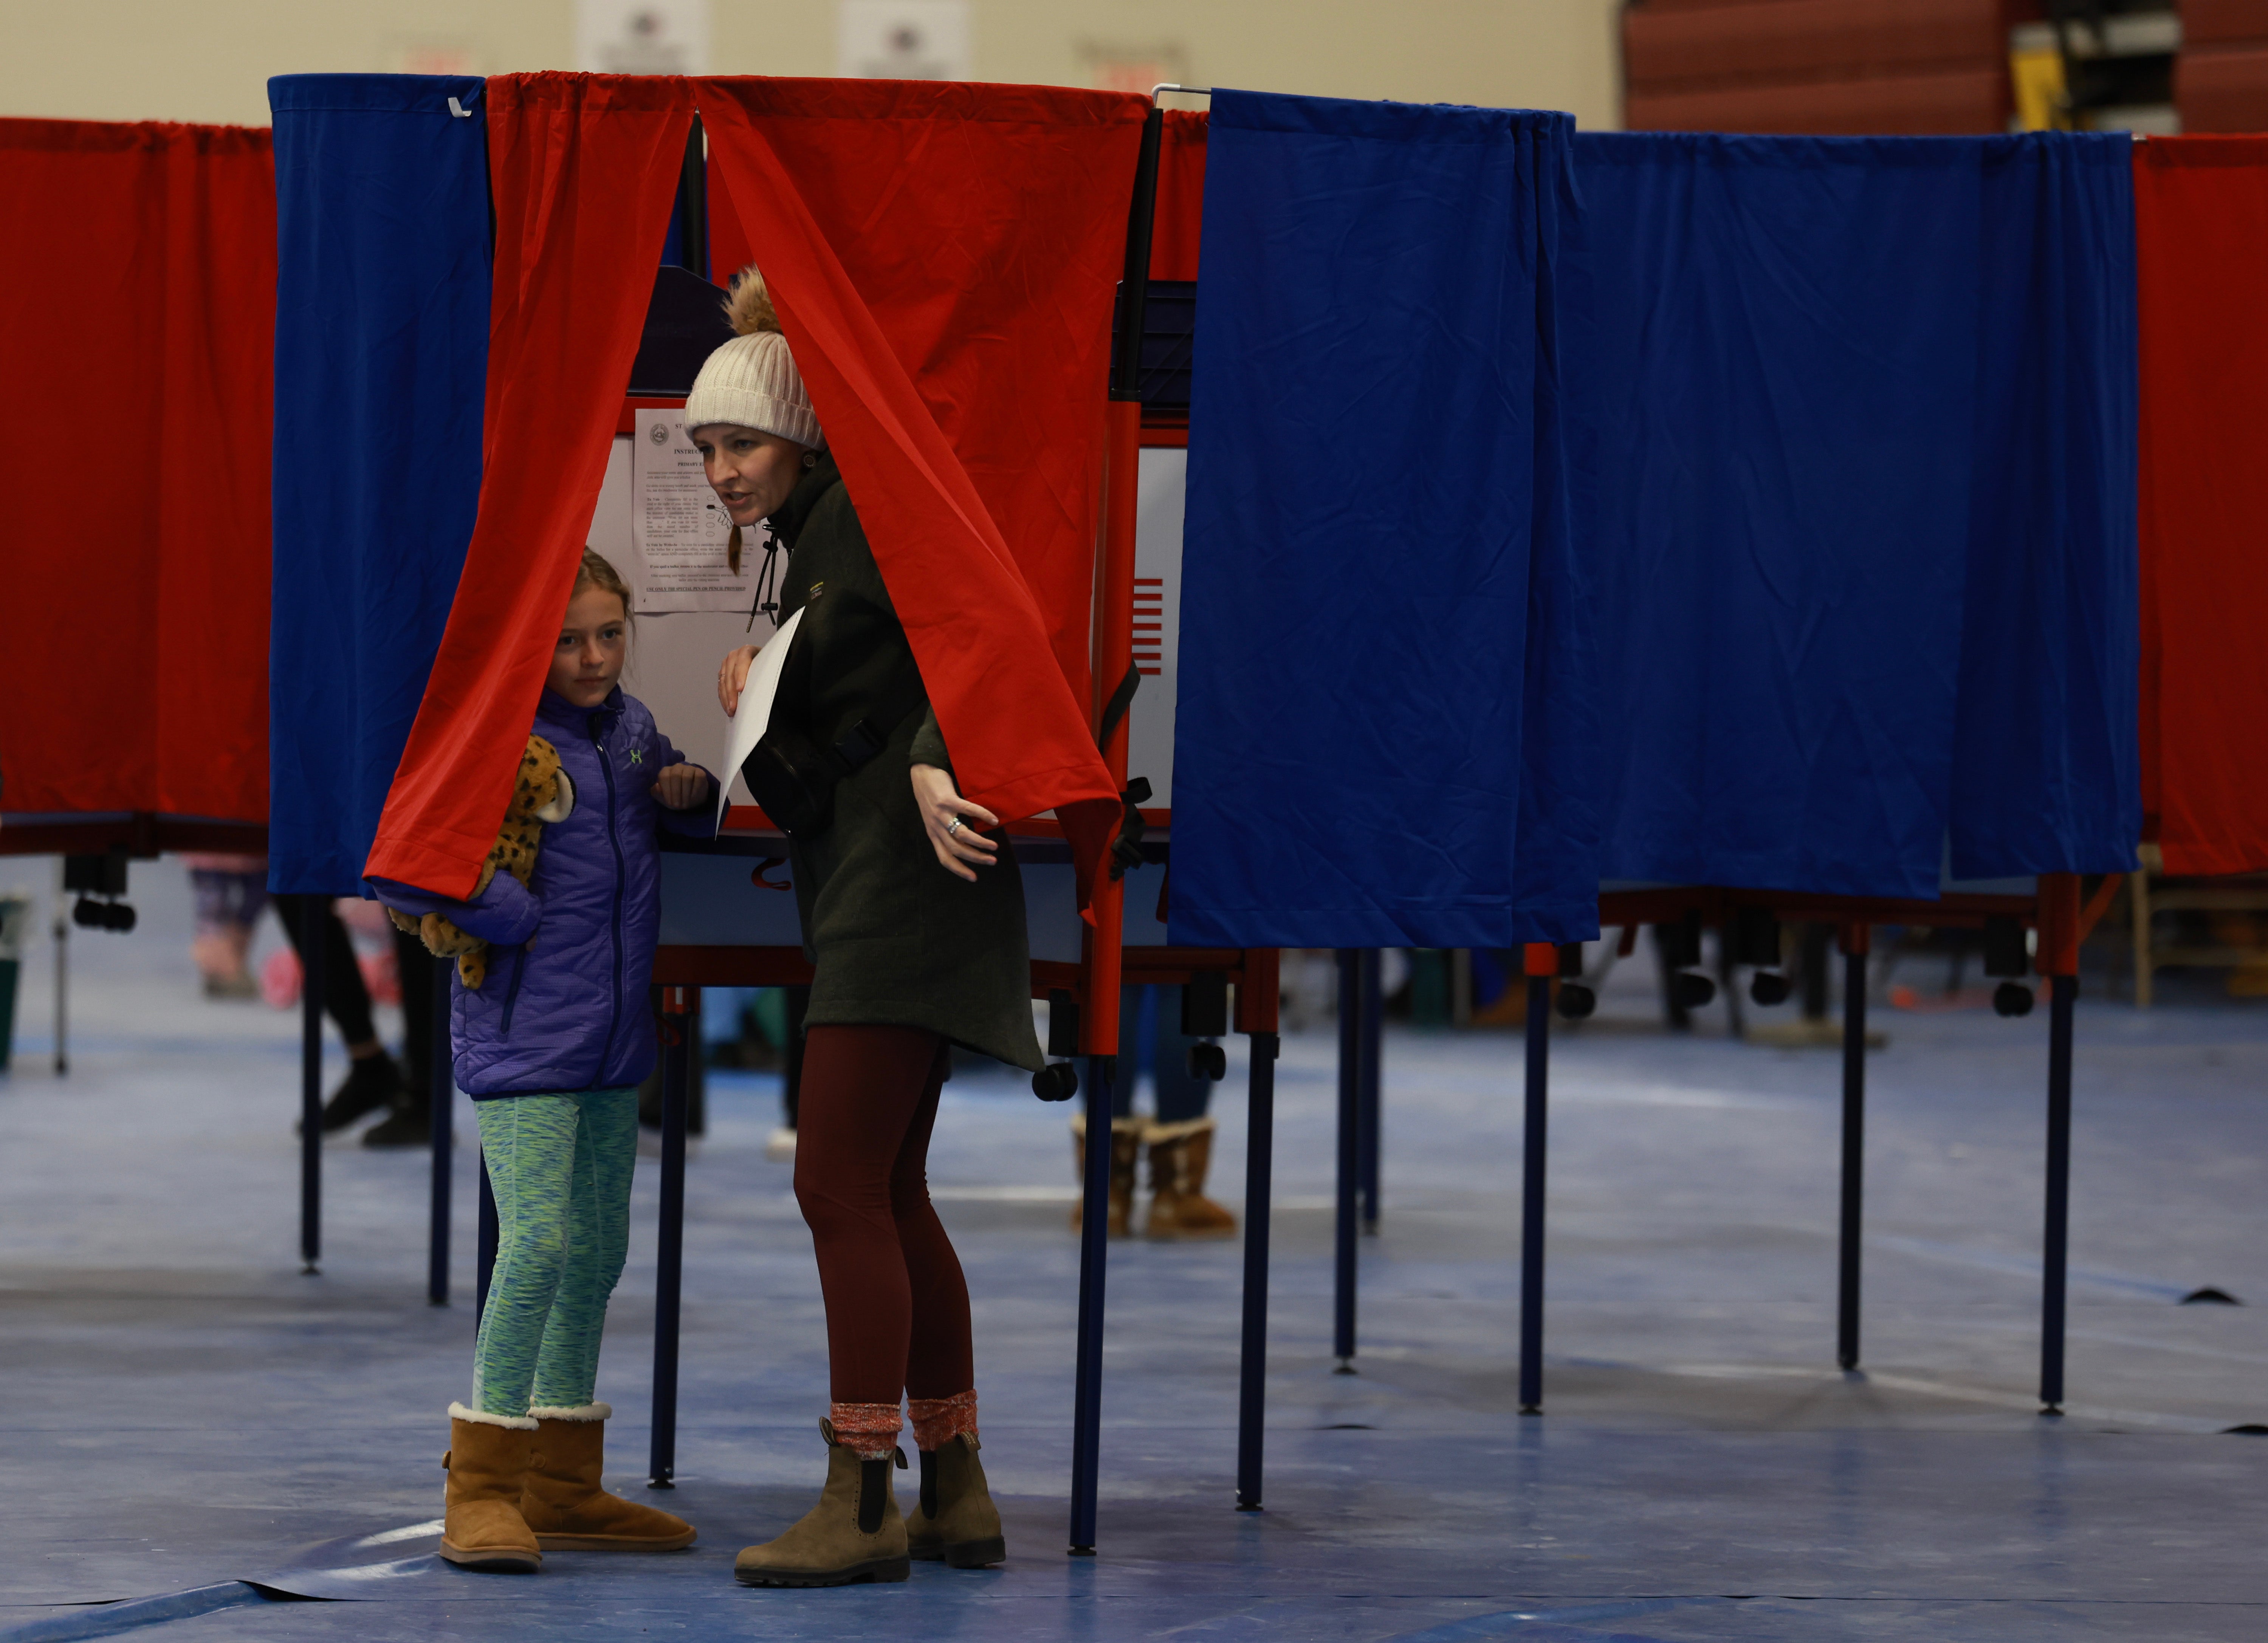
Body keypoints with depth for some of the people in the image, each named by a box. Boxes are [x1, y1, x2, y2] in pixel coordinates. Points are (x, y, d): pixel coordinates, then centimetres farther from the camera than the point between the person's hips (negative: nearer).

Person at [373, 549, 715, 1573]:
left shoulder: (630, 727, 9)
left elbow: (688, 822, 27)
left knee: (597, 1256, 11)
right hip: (521, 1040, -8)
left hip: (613, 1039, 8)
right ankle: (481, 1490, -9)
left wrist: (690, 793, 4)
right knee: (538, 1242, -16)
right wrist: (511, 921, -17)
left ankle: (563, 1489, 21)